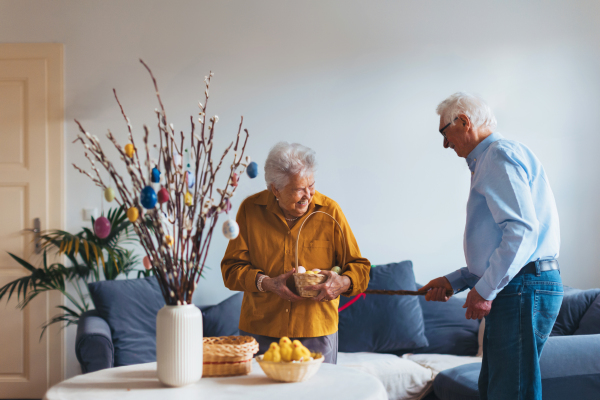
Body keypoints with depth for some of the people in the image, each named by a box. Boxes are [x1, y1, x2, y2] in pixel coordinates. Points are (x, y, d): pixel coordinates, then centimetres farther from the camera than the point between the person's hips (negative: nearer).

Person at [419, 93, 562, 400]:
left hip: (523, 289, -11)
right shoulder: (486, 162, 25)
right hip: (515, 290, 11)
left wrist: (484, 289, -19)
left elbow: (522, 229, -21)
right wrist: (454, 281, 22)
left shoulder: (500, 153, -8)